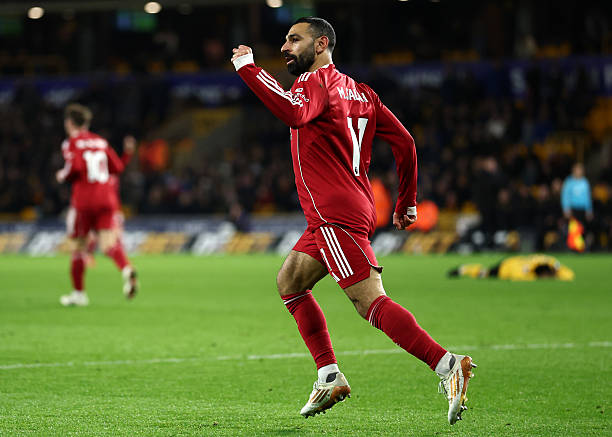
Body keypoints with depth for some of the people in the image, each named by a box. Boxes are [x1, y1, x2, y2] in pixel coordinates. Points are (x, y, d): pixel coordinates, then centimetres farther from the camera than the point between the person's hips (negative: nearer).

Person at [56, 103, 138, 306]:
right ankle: (127, 269, -38)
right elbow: (117, 167, 16)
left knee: (78, 246, 10)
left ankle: (79, 292, 17)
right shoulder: (101, 141, 16)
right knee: (109, 243, -6)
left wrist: (62, 176, 2)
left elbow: (74, 167, -18)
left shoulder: (72, 143, -2)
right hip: (107, 198, 4)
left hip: (84, 200, -4)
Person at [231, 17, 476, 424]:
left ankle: (448, 365, -26)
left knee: (372, 303, -16)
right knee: (289, 283, 20)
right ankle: (330, 377, 16)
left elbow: (294, 112, -30)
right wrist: (407, 202, 24)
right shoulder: (359, 91, 20)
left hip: (337, 217, -10)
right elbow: (404, 141, 16)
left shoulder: (315, 81, -6)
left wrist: (248, 69, -22)